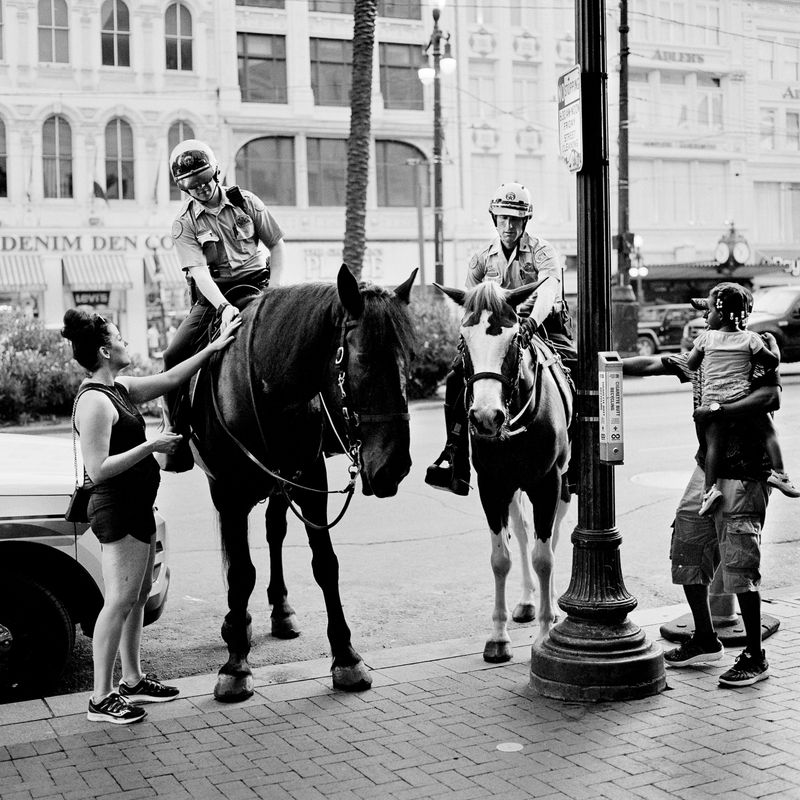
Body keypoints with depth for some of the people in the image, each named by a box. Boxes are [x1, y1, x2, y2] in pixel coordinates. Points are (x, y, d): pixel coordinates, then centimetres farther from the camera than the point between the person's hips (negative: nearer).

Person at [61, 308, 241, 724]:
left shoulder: (119, 389, 10)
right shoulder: (94, 401, -19)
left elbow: (171, 378, 20)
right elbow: (98, 471, -24)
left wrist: (213, 347, 19)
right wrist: (151, 446, -21)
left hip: (136, 506, 10)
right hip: (116, 510, -10)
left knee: (138, 597, 16)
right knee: (119, 601, -6)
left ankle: (133, 681, 27)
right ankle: (101, 699, 0)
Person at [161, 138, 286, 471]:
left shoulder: (245, 201, 2)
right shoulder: (184, 224, -4)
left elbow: (277, 245, 7)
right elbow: (199, 271, -16)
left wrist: (273, 290, -7)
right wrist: (223, 307, -33)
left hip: (255, 281, 0)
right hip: (213, 294, 0)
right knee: (175, 355, -16)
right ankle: (177, 438, -5)